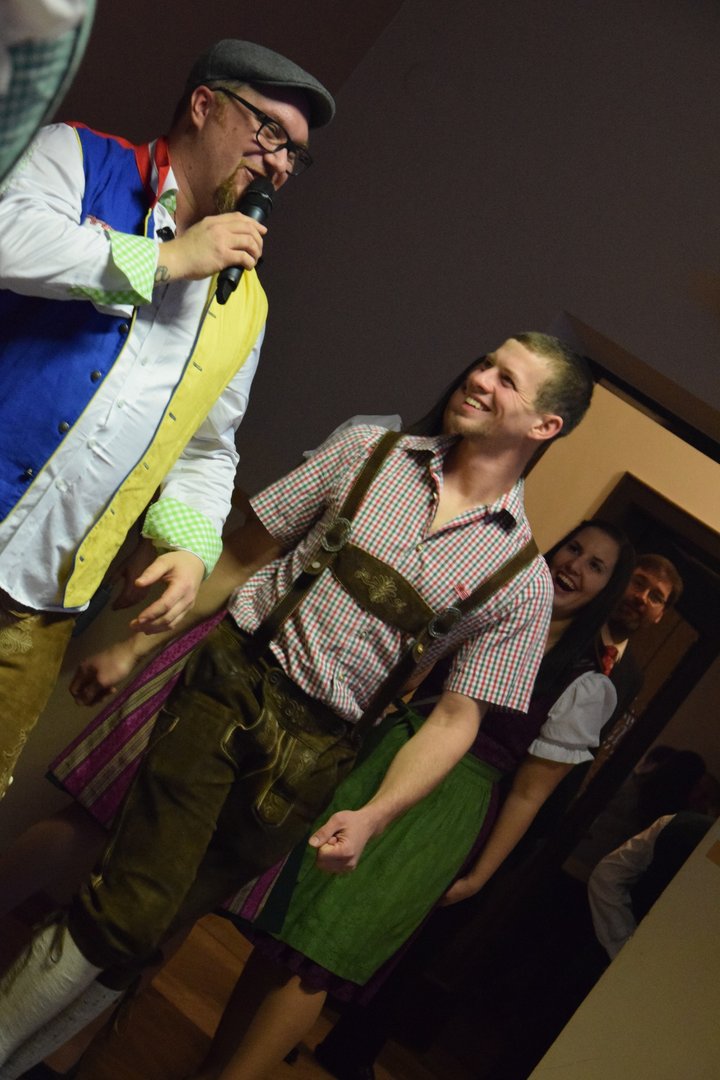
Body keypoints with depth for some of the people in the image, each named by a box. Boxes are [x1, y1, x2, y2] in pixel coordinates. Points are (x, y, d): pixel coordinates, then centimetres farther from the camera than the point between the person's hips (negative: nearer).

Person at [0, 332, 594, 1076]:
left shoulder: (522, 581, 1)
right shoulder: (370, 453, 4)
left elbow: (455, 717, 0)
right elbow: (245, 554, 8)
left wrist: (372, 816, -14)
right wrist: (134, 648, 10)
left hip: (308, 756, 0)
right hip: (227, 686, 0)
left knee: (144, 932, 2)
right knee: (127, 913, -13)